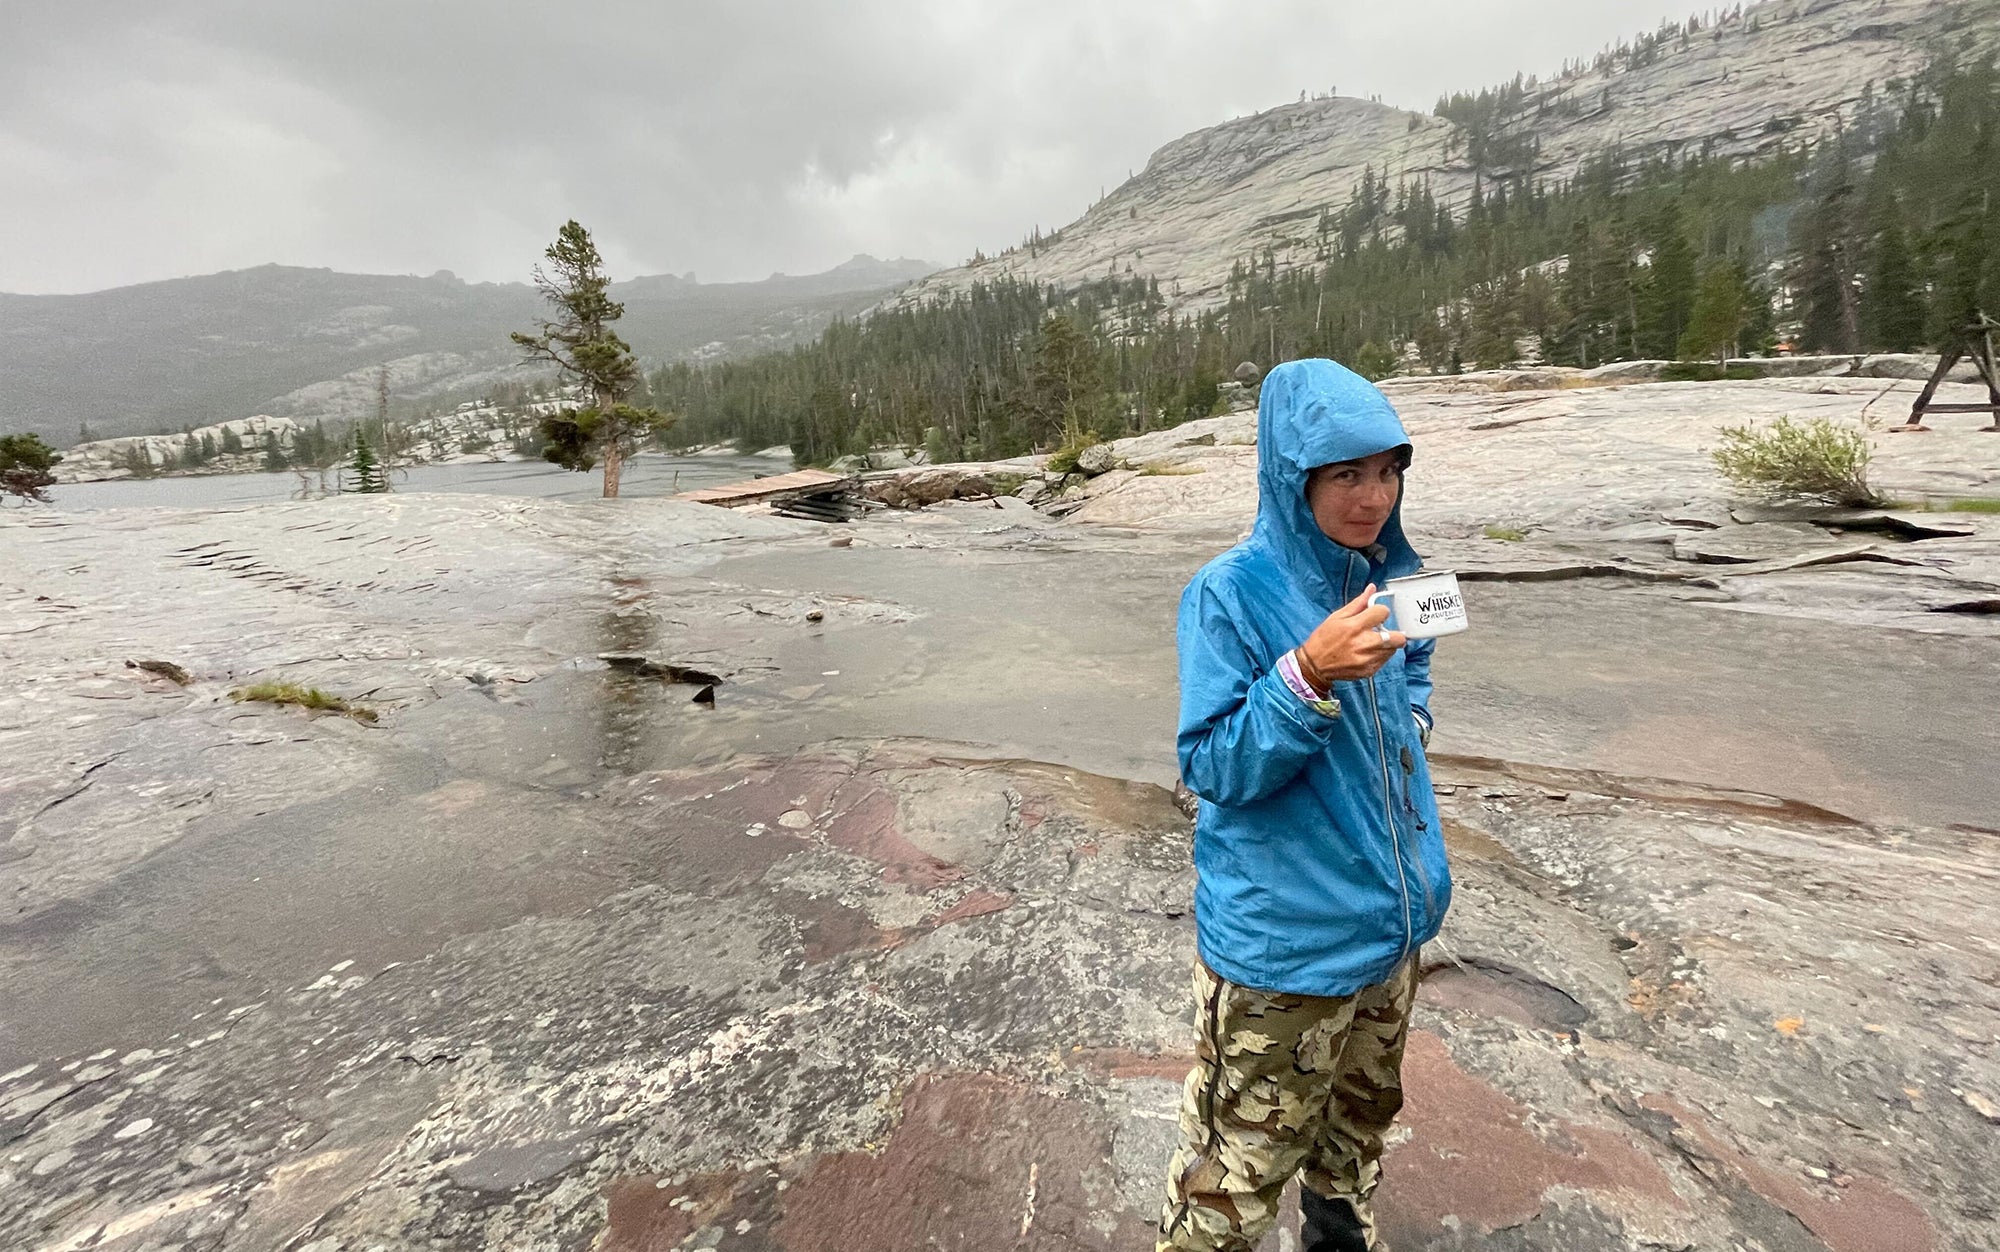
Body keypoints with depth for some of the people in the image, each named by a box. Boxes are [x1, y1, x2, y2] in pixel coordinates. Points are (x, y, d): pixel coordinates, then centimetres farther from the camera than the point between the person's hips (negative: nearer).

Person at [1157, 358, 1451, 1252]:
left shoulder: (1389, 577, -1)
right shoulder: (1231, 593, -21)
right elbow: (1212, 769, -22)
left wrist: (1406, 722, 1)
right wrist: (1308, 675, -35)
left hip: (1393, 915, 7)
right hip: (1281, 941, -7)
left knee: (1361, 1119, 30)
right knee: (1237, 1175, 8)